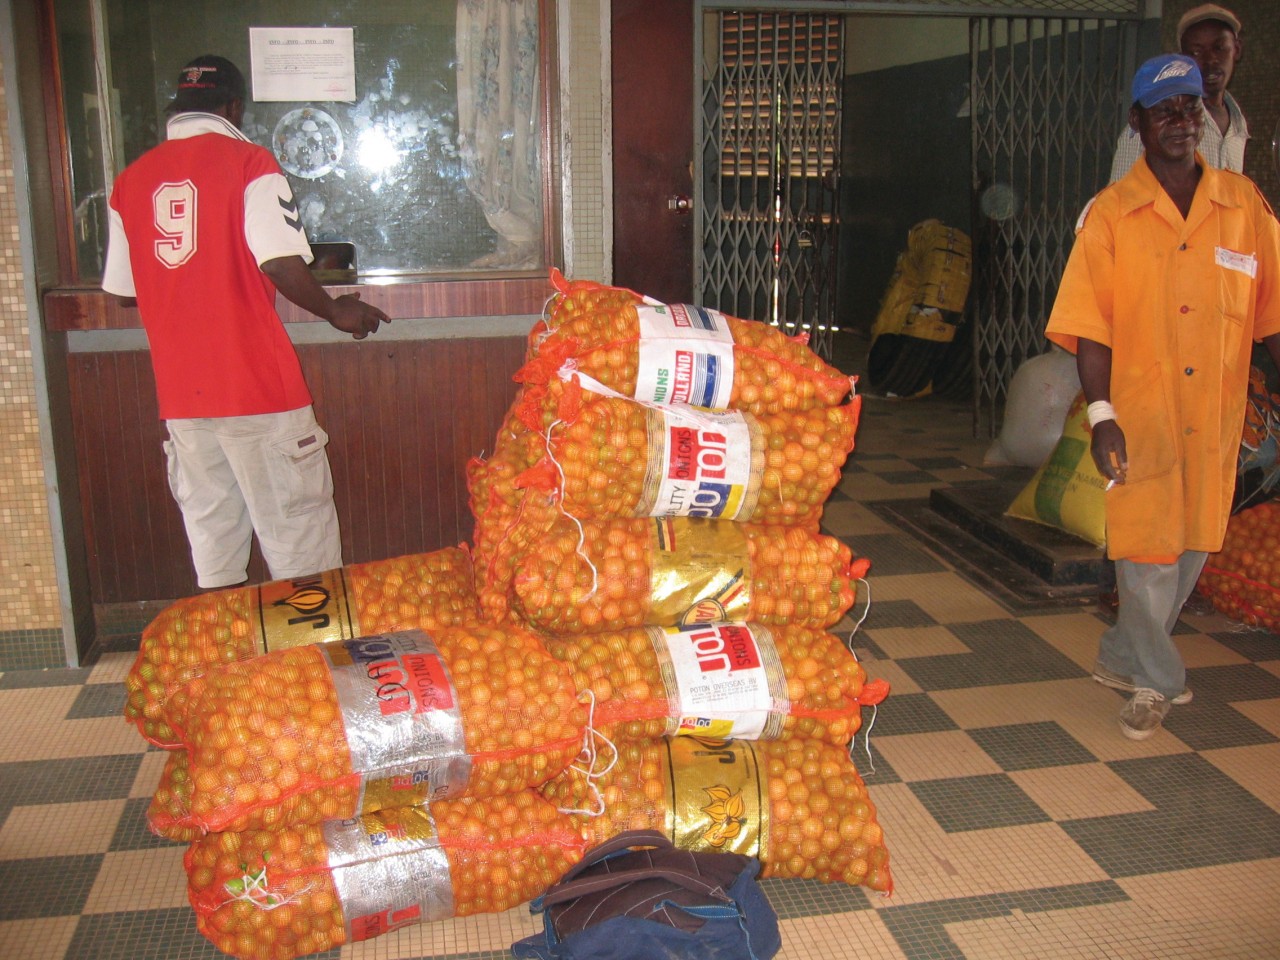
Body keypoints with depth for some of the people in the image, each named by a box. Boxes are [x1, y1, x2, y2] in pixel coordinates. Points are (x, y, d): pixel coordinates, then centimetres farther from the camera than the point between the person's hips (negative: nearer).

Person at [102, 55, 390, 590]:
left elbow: (123, 292, 13)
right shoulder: (248, 163, -5)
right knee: (297, 532, 3)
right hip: (258, 386, -5)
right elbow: (280, 263, -18)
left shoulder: (130, 181, 8)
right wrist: (336, 312, -2)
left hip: (179, 393, 5)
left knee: (209, 526, 13)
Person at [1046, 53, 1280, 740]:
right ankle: (1158, 680, 23)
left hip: (1215, 418, 3)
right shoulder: (1110, 213, -3)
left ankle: (1124, 660, 33)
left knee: (1190, 548, 12)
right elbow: (1090, 327, -7)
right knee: (1147, 554, 0)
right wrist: (1101, 414, -15)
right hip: (1139, 414, -3)